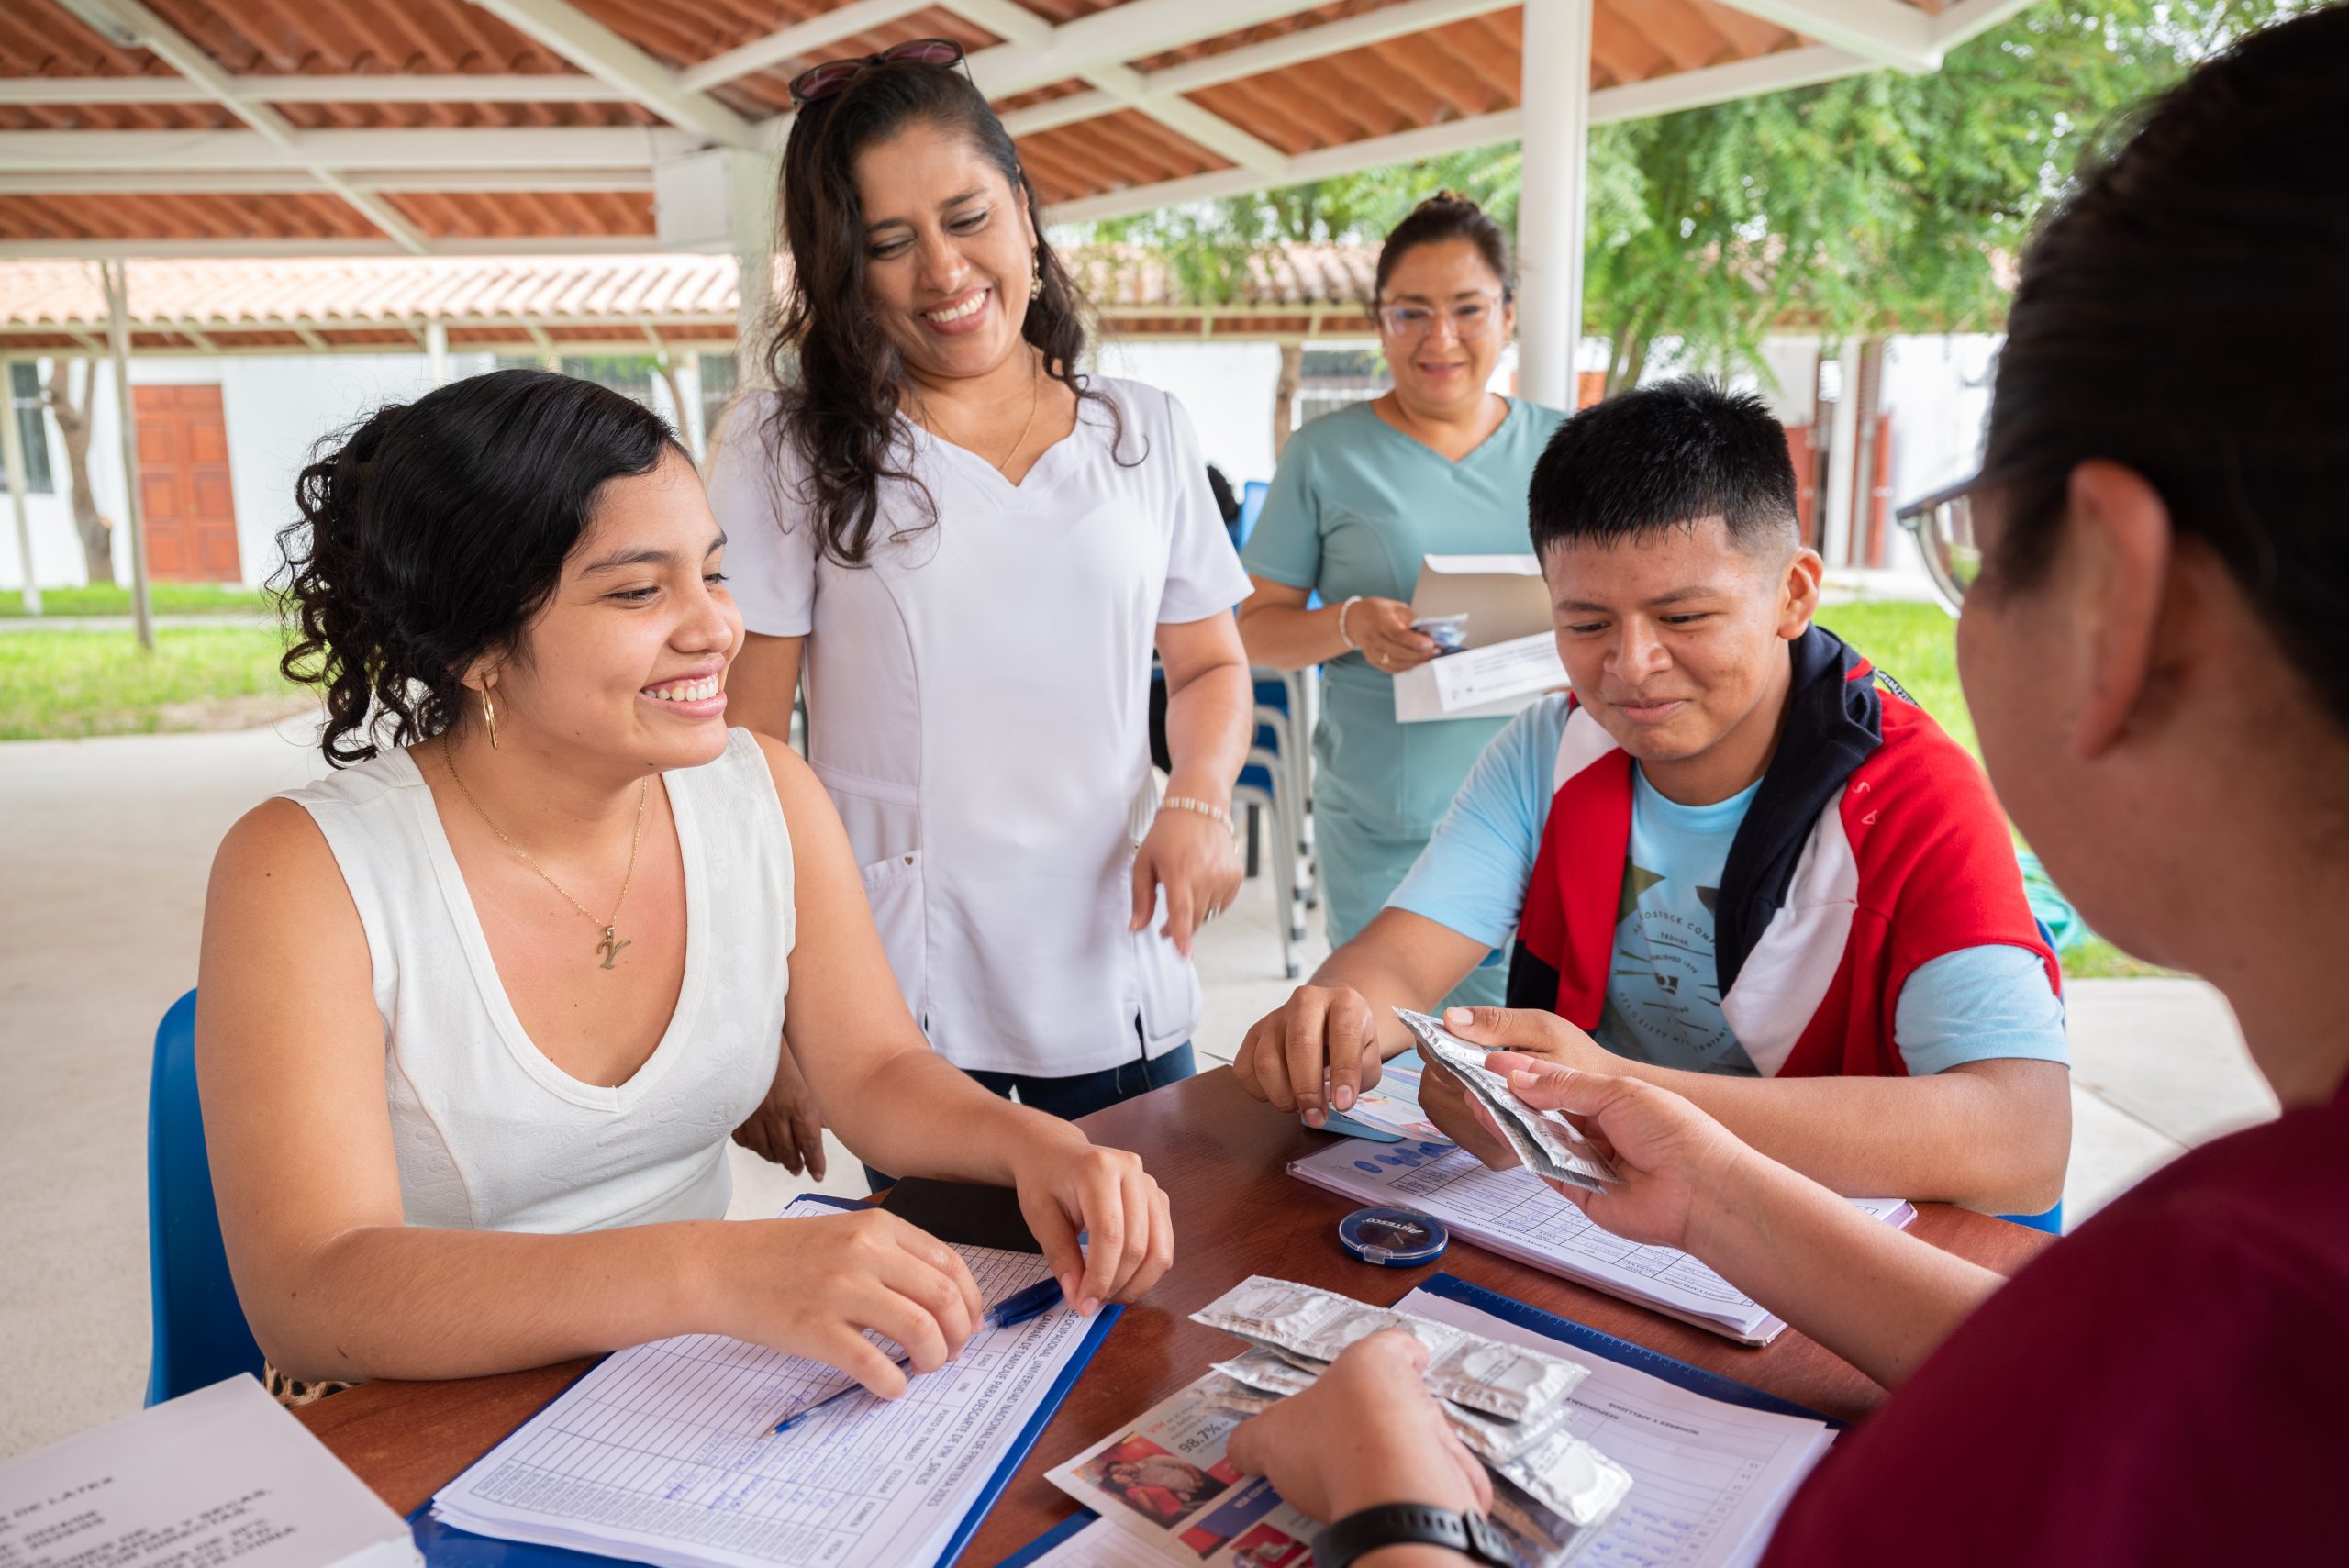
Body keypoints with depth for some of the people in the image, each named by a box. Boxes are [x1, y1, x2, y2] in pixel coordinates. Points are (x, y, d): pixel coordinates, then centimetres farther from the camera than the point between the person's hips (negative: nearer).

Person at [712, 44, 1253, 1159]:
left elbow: (1210, 664, 14)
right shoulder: (790, 458, -3)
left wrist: (1198, 802, -6)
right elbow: (744, 744, -3)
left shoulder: (1146, 434, 6)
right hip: (902, 1004, -2)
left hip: (1116, 986, 3)